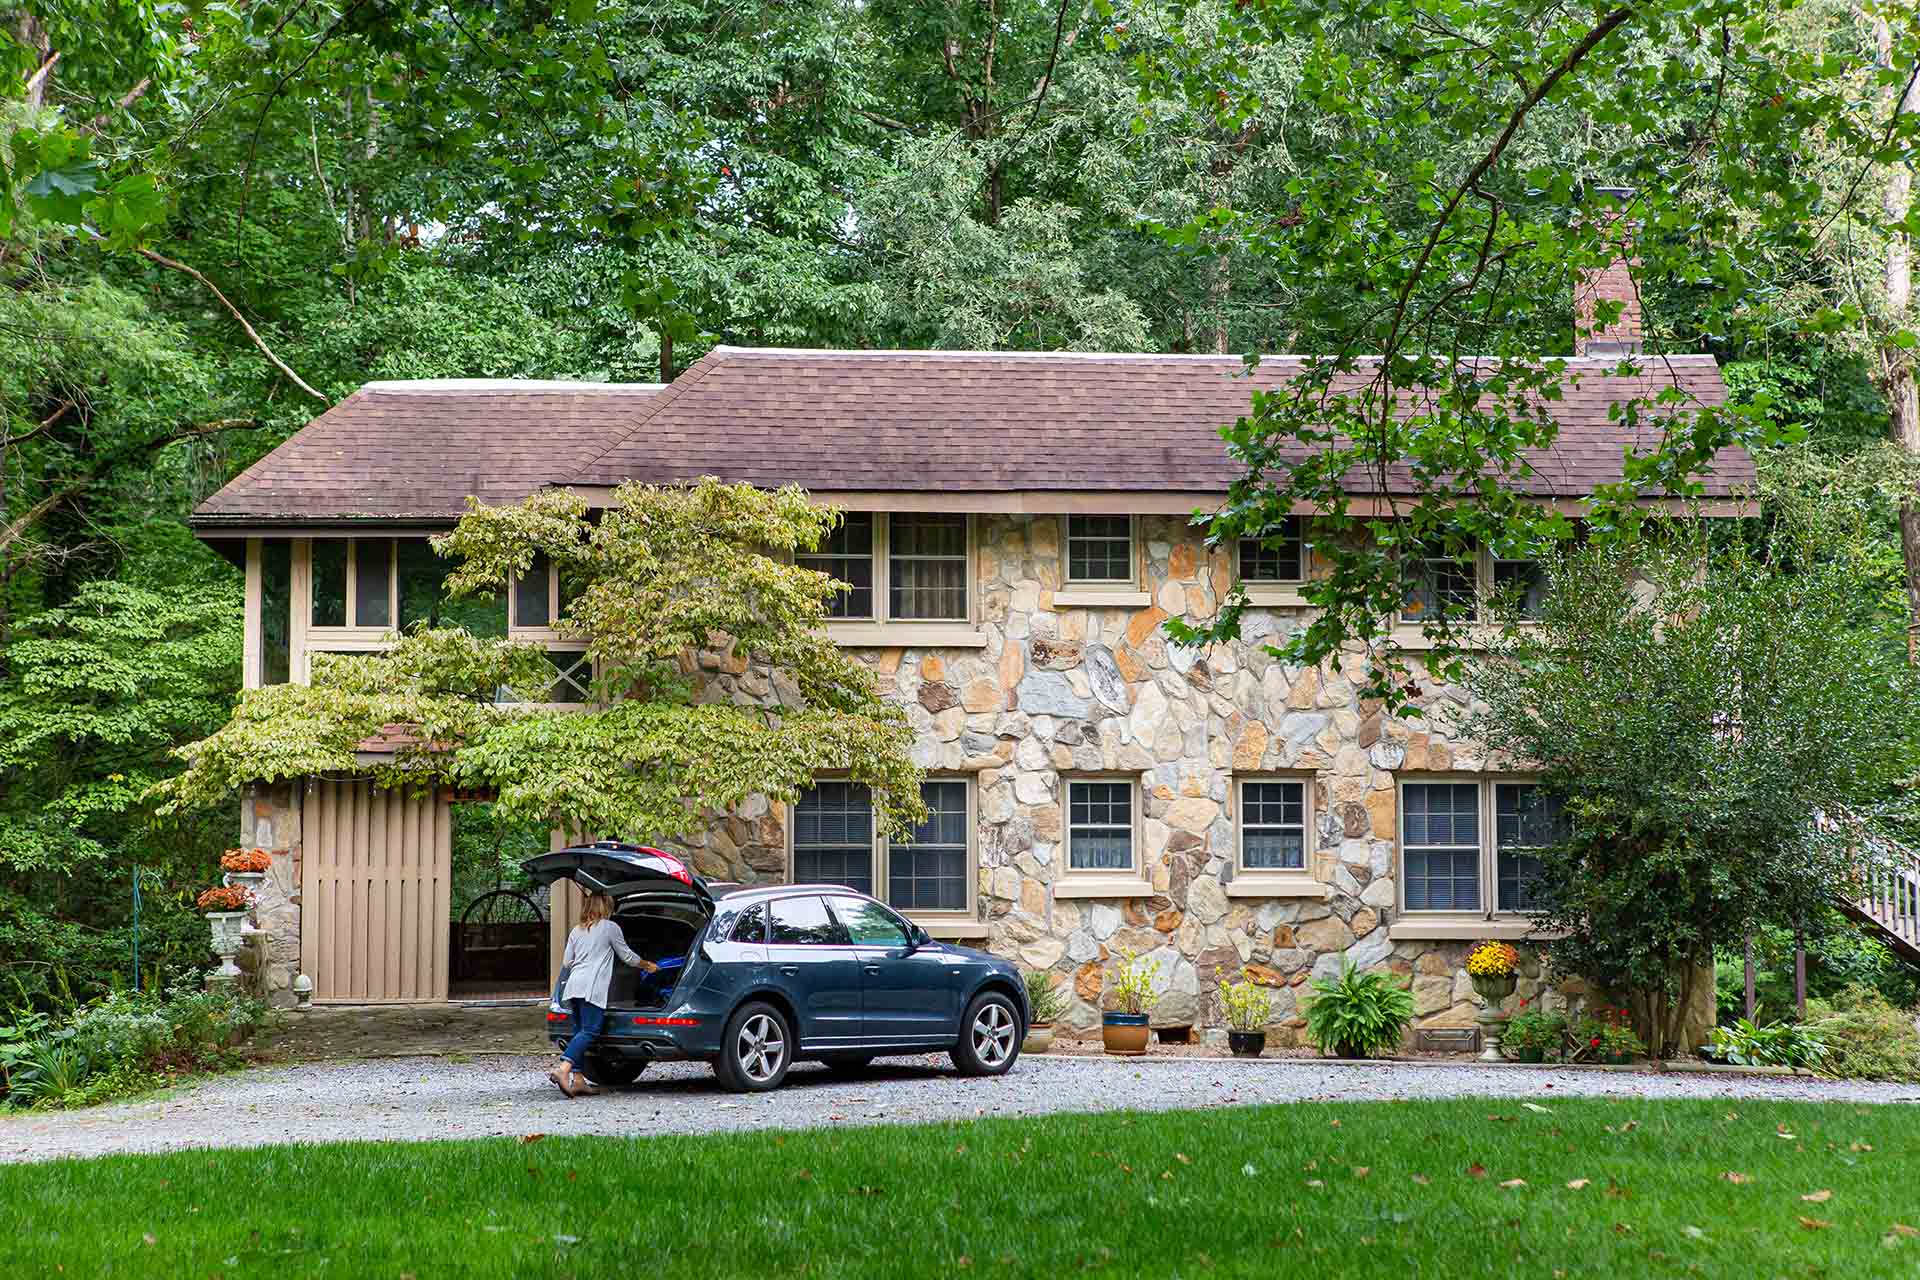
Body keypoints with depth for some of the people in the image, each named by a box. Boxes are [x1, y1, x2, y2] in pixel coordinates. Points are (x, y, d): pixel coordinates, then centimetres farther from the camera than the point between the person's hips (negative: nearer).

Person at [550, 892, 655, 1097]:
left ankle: (578, 1080, 3)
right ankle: (563, 1070, -30)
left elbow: (566, 963, 21)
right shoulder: (610, 927, 7)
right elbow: (627, 955, 14)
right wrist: (648, 965, 31)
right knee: (590, 1032, -12)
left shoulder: (576, 931, 23)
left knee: (580, 1032, 10)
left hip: (574, 986, 7)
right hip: (593, 987, -7)